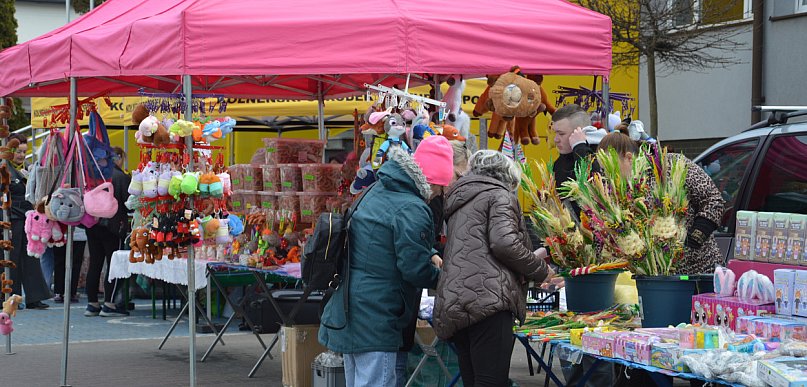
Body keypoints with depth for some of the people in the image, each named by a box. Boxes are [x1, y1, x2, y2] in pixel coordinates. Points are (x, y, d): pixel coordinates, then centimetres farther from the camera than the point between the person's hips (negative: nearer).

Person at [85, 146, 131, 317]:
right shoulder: (122, 177, -12)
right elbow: (128, 205, -11)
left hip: (92, 224, 5)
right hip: (112, 225, -5)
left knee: (94, 264, 11)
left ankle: (92, 303, 14)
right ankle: (109, 304, -1)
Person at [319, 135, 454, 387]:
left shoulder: (376, 193, 12)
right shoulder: (411, 210, -18)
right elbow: (415, 269, -20)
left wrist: (430, 254, 12)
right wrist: (441, 278, -1)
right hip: (376, 317, -10)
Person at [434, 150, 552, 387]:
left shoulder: (461, 199, 30)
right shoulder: (499, 194, 5)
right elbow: (504, 243, -12)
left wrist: (530, 258, 40)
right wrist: (540, 269, 3)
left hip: (452, 307, 8)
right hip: (487, 298, -8)